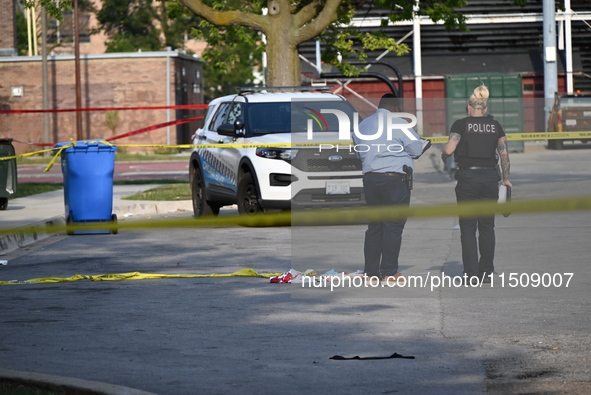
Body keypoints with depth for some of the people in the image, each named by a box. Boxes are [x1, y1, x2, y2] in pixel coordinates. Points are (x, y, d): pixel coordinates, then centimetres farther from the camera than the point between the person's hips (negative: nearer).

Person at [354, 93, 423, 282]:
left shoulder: (363, 125, 13)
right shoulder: (399, 124, -6)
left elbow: (359, 153, 21)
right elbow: (417, 149, -3)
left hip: (369, 179, 6)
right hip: (394, 180, -6)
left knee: (374, 226, 11)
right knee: (393, 226, -2)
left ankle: (371, 271, 10)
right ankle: (389, 272, -4)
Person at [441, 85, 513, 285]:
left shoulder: (461, 124, -2)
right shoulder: (495, 125, 8)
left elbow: (449, 149, -11)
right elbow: (504, 154, 4)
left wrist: (443, 156, 11)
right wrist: (506, 178, 11)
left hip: (467, 177, -3)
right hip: (490, 177, 3)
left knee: (468, 227, 3)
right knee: (487, 226, 12)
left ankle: (471, 273, -4)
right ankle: (486, 272, 12)